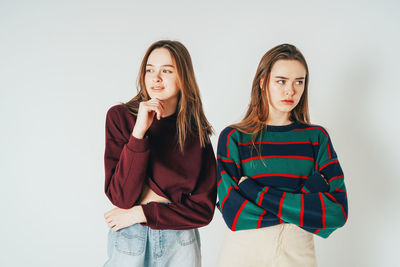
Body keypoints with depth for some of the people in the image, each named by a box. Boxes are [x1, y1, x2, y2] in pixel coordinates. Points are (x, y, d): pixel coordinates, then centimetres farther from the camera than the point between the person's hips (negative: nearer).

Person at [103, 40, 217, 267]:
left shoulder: (197, 131, -5)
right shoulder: (120, 117, -8)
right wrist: (139, 131, -25)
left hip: (180, 241, 1)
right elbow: (121, 197, -16)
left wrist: (141, 213, -13)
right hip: (129, 240, -1)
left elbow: (204, 209, -6)